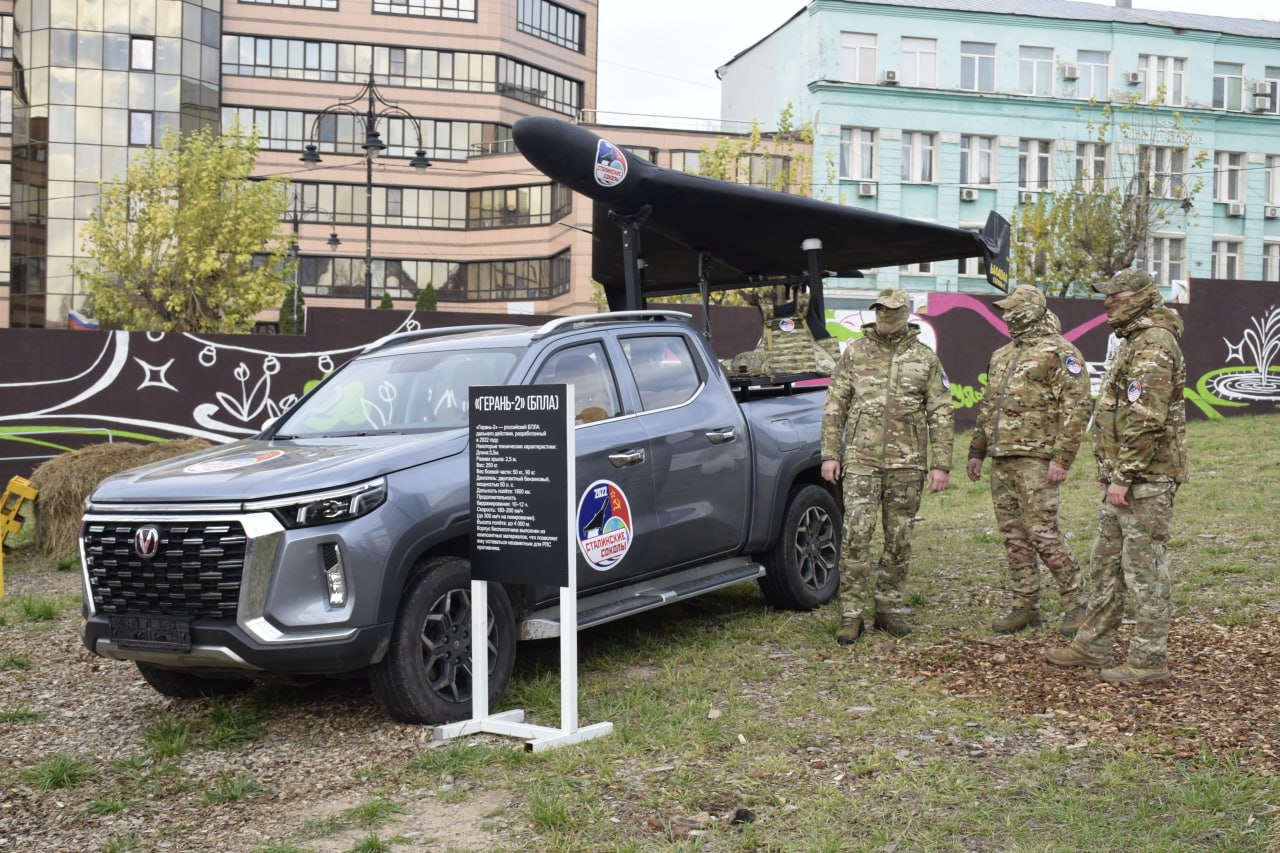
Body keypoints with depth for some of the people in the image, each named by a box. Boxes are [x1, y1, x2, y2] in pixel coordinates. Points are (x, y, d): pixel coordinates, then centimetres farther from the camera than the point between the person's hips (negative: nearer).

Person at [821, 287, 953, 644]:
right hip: (861, 460, -1)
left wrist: (941, 464, -2)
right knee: (856, 536, -8)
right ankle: (851, 615, -1)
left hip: (906, 464, 1)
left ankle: (888, 609, 20)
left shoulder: (925, 359, 7)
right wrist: (830, 454, -1)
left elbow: (941, 414, 6)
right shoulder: (855, 353, 6)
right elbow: (834, 406, 6)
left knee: (899, 540, 7)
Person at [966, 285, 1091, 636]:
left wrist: (1062, 458, -20)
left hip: (1035, 459, -8)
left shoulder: (1059, 352, -8)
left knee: (1042, 533, -10)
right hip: (1001, 461, 8)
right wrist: (976, 451, 21)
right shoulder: (1002, 355, 18)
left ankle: (1075, 604, 4)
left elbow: (1075, 408, -14)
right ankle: (1025, 606, 18)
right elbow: (988, 407, 24)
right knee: (1013, 536, 10)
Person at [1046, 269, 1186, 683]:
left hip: (1145, 479, -11)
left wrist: (1123, 477, -22)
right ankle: (1092, 646, 26)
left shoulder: (1153, 344, -16)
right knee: (1106, 562, 16)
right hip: (1125, 477, 11)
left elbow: (1147, 420, -24)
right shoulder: (1136, 342, 18)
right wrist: (1110, 470, 21)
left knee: (1144, 569, -4)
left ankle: (1149, 660, 5)